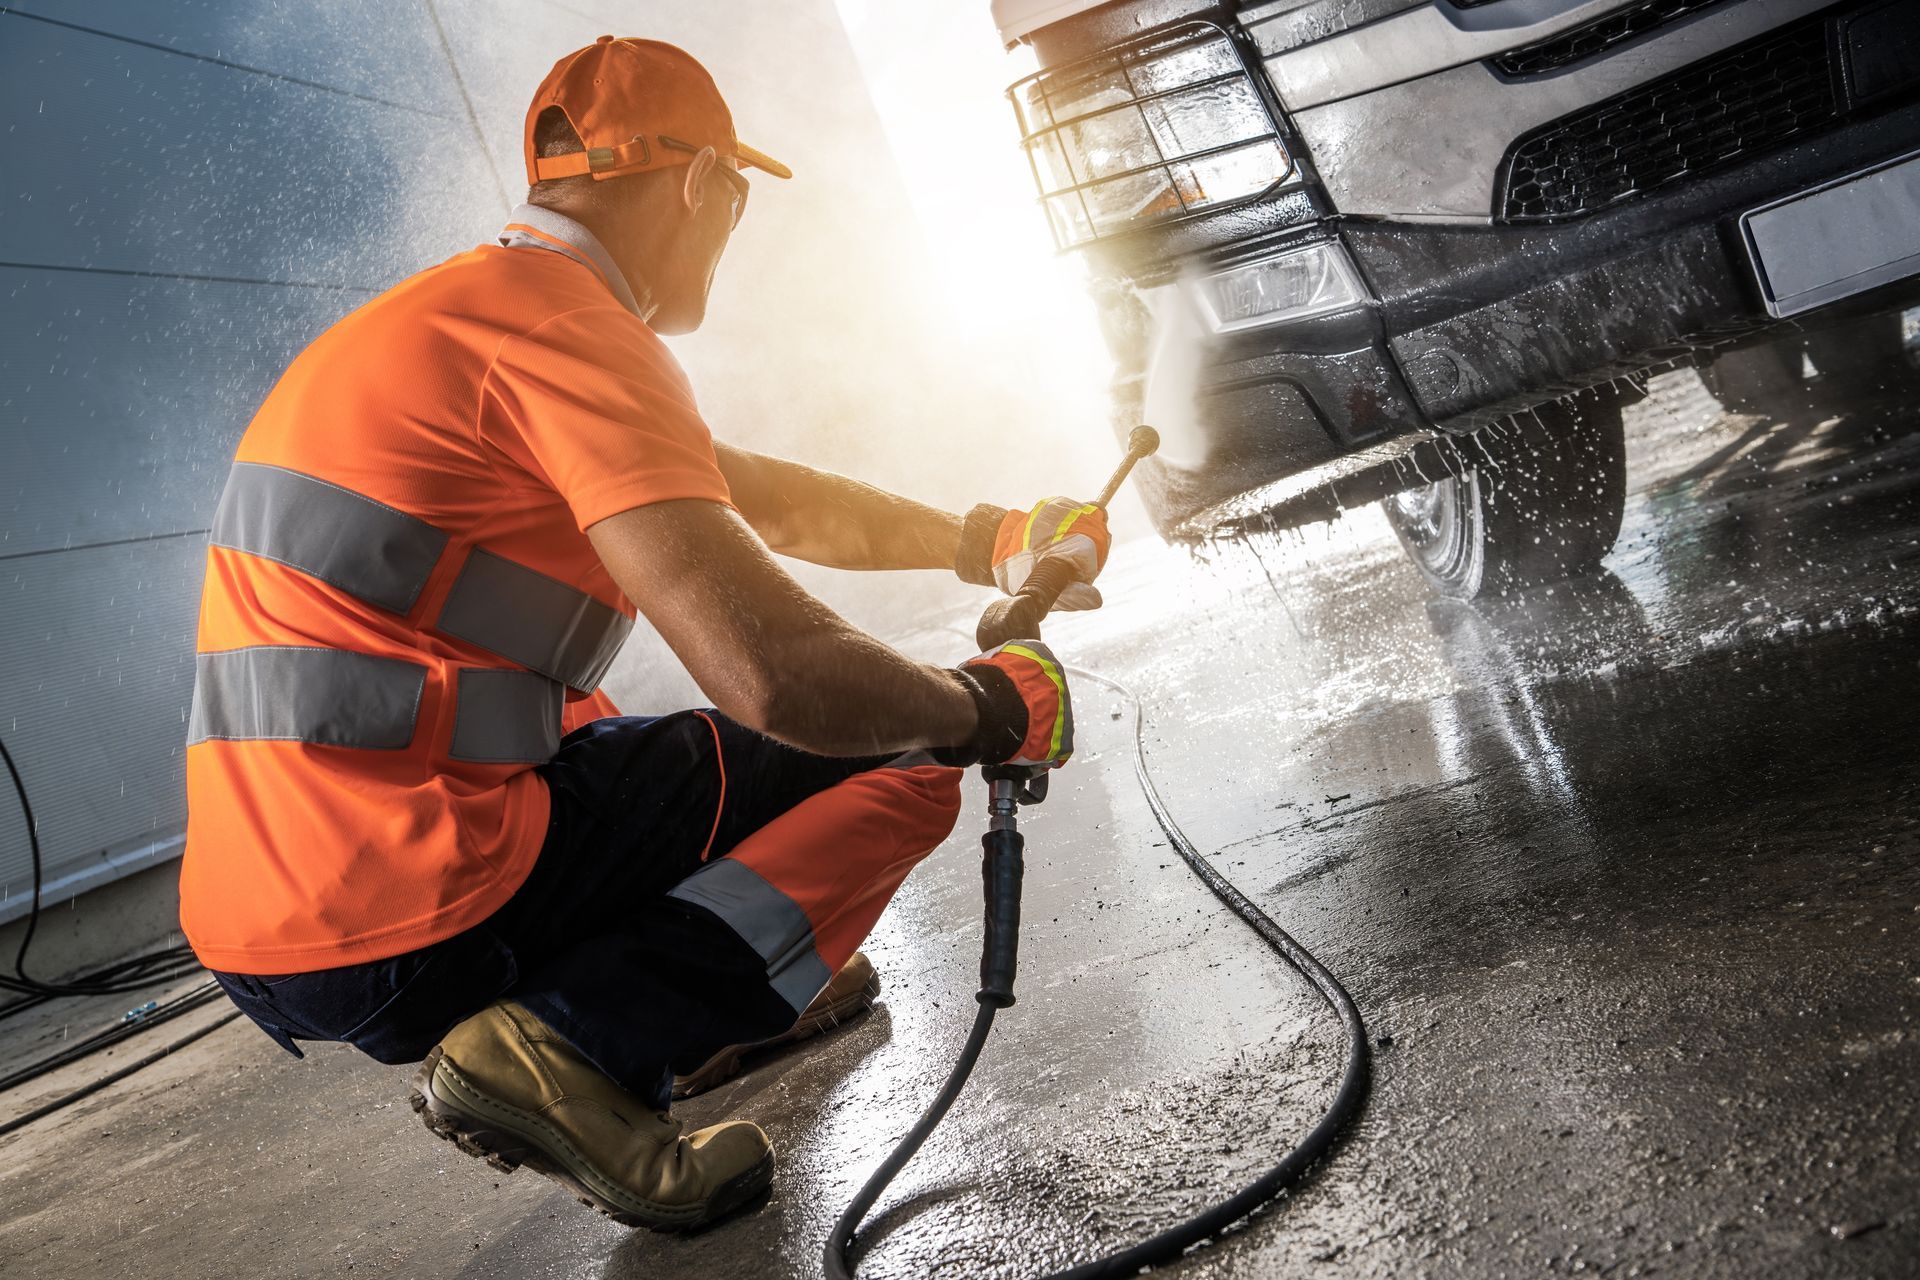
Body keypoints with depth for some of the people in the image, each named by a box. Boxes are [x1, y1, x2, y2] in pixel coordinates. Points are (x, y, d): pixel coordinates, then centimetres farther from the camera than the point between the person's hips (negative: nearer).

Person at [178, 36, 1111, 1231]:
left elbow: (770, 498, 29)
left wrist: (977, 540, 36)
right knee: (902, 761, 2)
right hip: (414, 926, -10)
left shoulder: (466, 309, 19)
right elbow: (778, 673, -22)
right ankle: (570, 1051, -11)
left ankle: (727, 993, 21)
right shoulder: (570, 328, -12)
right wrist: (989, 708, -3)